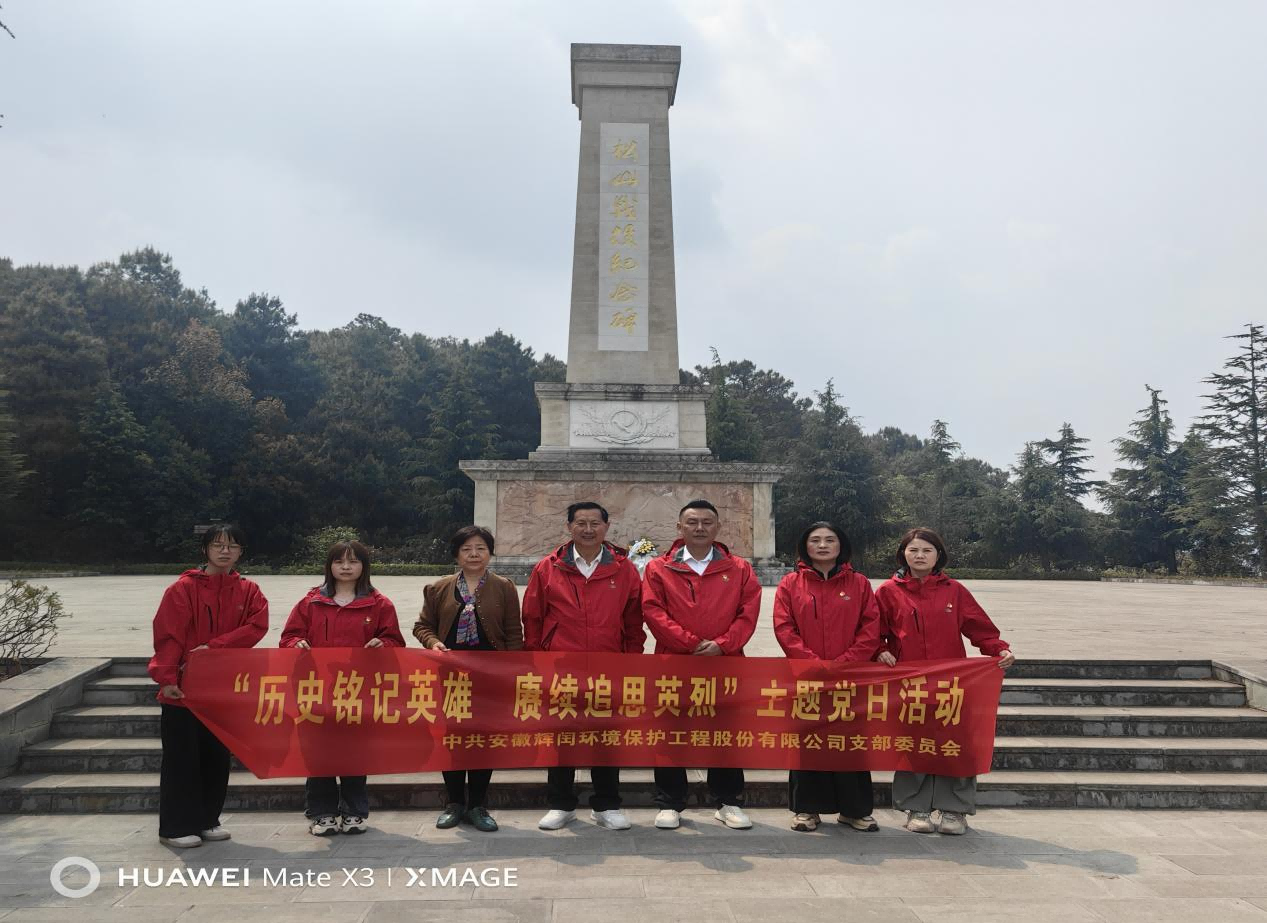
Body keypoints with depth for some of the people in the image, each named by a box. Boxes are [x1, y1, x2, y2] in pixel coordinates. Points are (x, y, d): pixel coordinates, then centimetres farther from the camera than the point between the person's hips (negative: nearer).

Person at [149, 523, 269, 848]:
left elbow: (257, 626, -10)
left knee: (217, 756, 12)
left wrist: (212, 647, -18)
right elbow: (168, 634, -11)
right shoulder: (184, 588, -6)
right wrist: (166, 678, -20)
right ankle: (176, 827, 15)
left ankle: (207, 820, 25)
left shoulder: (248, 591, 4)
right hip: (184, 687, -4)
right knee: (182, 757, 4)